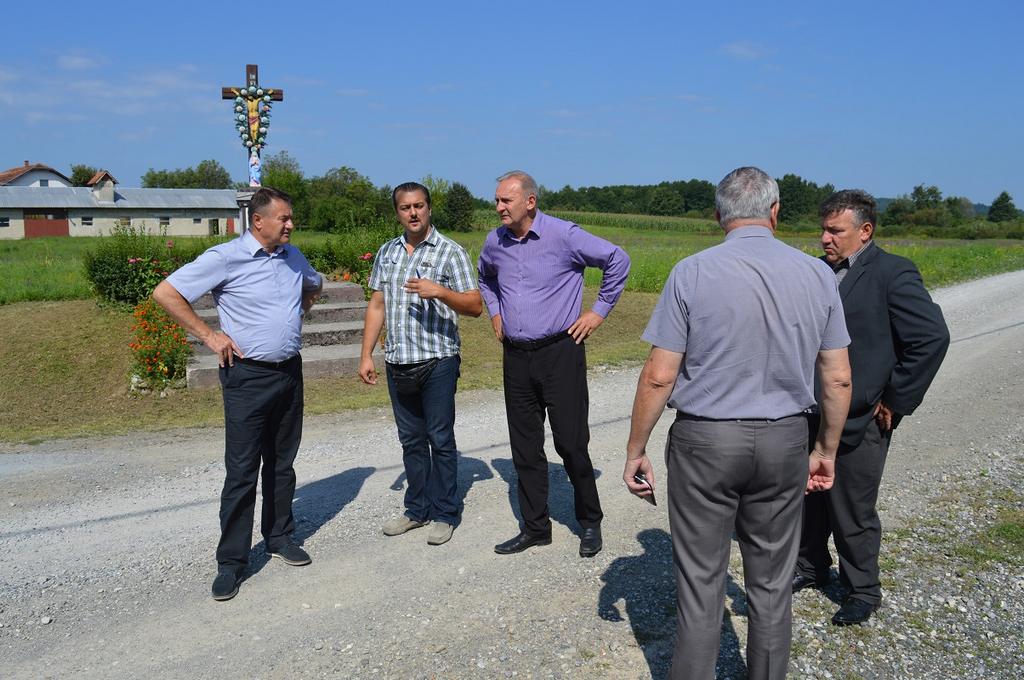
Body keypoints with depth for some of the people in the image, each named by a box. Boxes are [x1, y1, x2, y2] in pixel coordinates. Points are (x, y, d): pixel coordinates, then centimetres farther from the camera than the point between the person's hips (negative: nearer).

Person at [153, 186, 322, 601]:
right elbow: (165, 293, -12)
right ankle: (231, 561, 9)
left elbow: (314, 286, 30)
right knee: (241, 471, -2)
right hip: (248, 376, -6)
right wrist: (208, 336, -12)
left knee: (282, 463, 15)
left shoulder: (292, 256, 7)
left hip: (290, 372, 6)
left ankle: (280, 538, 30)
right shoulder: (226, 258, -12)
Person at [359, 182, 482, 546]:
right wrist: (366, 355, 9)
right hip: (398, 363, 5)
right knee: (411, 441, 14)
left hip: (437, 361, -5)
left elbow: (475, 305, -8)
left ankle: (444, 513, 15)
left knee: (440, 440, 2)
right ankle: (418, 509, 26)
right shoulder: (387, 252, 11)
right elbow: (376, 306, 14)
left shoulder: (450, 251, -4)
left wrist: (439, 291, -24)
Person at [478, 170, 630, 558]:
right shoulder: (494, 243, 6)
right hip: (516, 356, 5)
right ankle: (534, 528, 23)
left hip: (560, 353, -5)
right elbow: (484, 278, 29)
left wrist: (600, 311, -4)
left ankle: (590, 522, 20)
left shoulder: (563, 236, -11)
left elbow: (618, 260, -5)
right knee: (524, 448, 10)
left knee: (571, 444, -1)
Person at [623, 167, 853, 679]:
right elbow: (838, 379, 4)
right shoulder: (817, 275, -1)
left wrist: (635, 450, 0)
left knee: (700, 585, 9)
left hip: (704, 443, -3)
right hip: (783, 444, 3)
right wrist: (826, 450, 17)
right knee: (771, 587, 17)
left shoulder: (692, 273, -10)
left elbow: (658, 377, -11)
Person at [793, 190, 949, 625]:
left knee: (853, 513, 7)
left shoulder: (893, 274, -12)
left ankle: (863, 592, 29)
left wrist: (896, 400, -15)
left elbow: (932, 337, -19)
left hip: (860, 421, -6)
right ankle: (811, 568, 41)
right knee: (808, 500, 19)